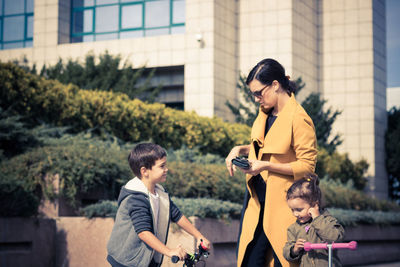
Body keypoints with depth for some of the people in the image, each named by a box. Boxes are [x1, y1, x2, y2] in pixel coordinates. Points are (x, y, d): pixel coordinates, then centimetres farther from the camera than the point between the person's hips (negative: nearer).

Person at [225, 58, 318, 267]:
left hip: (283, 205, -7)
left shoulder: (298, 119, -15)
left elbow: (307, 165, -16)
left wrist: (265, 166, -20)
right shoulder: (265, 112, 9)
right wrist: (241, 150, 6)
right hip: (258, 202, 7)